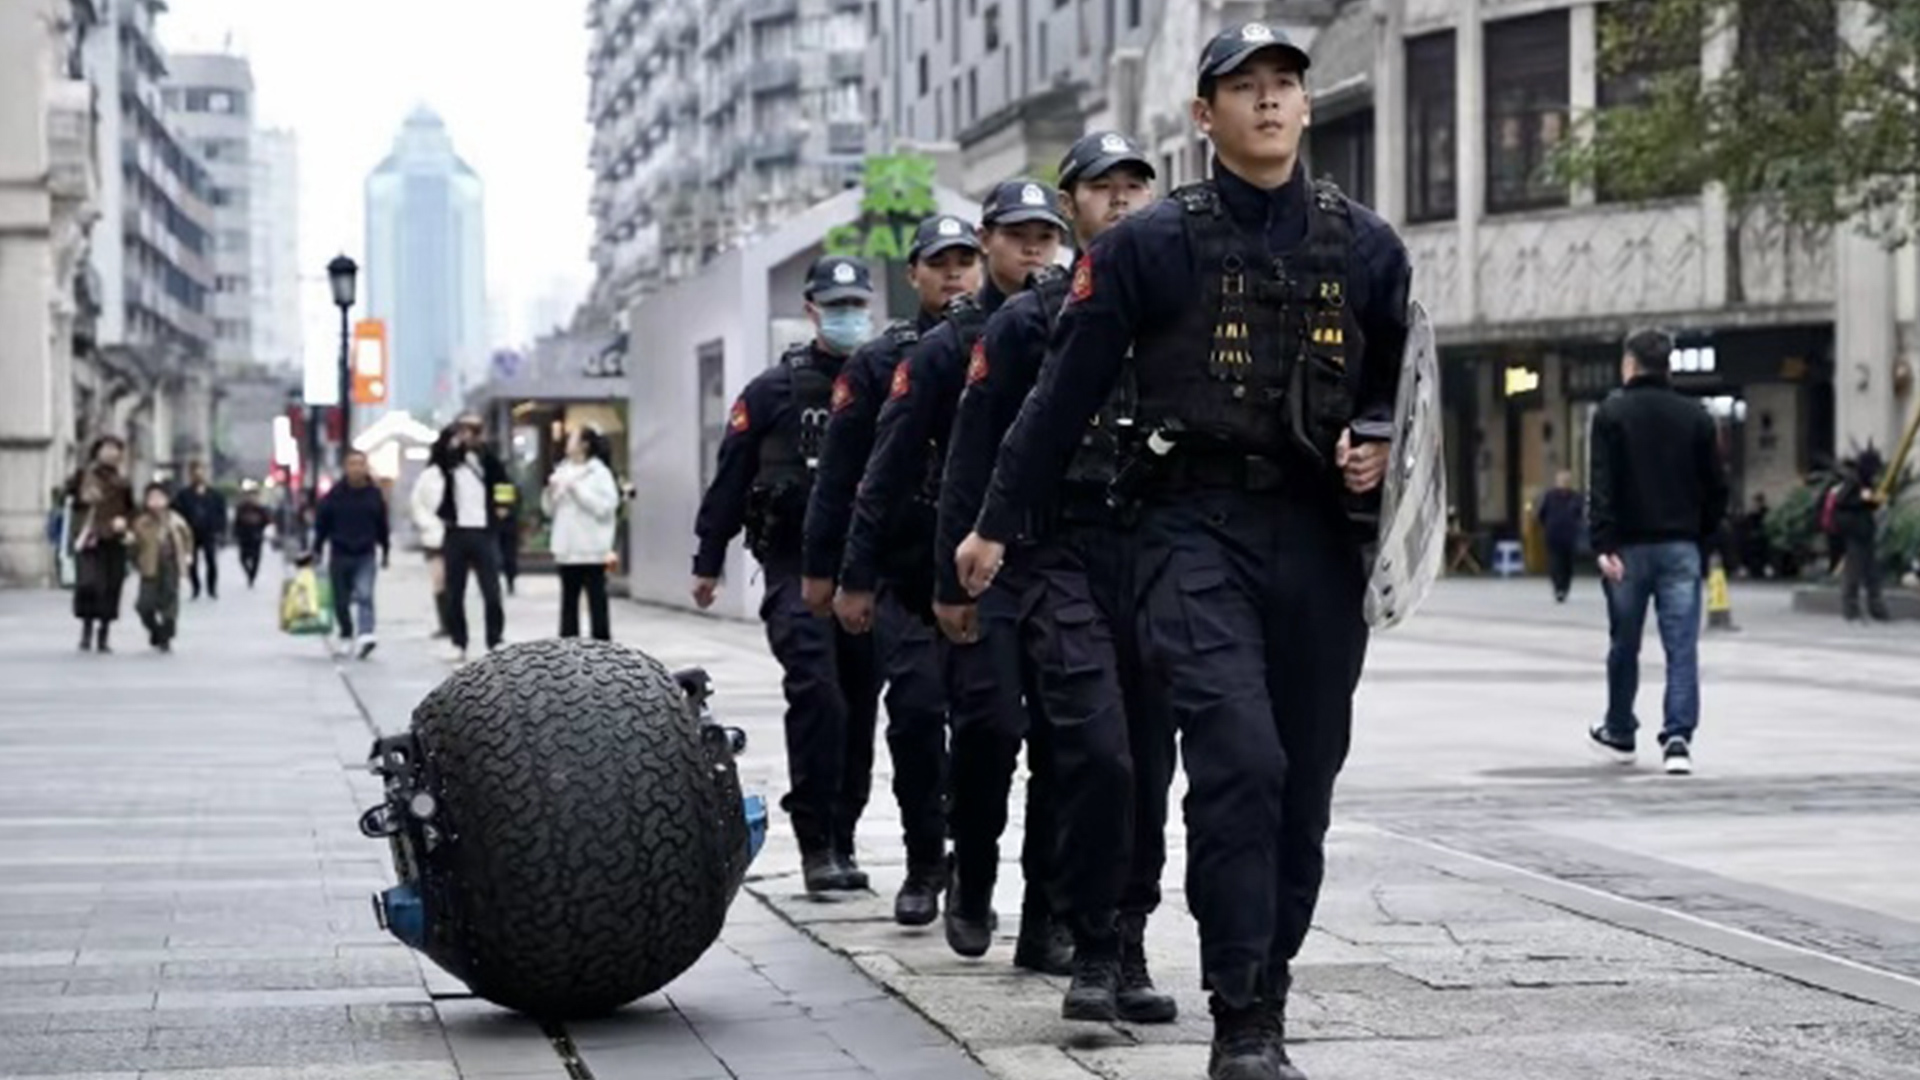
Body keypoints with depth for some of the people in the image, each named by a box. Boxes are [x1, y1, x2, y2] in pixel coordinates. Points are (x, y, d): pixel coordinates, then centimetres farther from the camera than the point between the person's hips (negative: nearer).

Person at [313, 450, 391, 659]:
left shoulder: (375, 494, 2)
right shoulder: (335, 495, -3)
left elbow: (382, 525, 11)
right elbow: (322, 523, 3)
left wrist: (385, 550, 14)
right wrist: (317, 550, 2)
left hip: (365, 556, -1)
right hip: (339, 555, 1)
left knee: (364, 595, -18)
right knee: (341, 601, 8)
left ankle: (365, 636, -27)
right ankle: (346, 637, 24)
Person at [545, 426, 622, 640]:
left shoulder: (600, 472, -5)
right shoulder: (562, 472, 12)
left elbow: (605, 506, -16)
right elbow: (550, 509, 15)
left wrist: (577, 489, -16)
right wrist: (551, 492, -5)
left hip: (591, 550, -6)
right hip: (567, 549, 6)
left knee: (596, 599, -3)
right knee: (568, 600, 9)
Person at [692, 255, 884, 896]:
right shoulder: (775, 390, 3)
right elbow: (731, 476, 6)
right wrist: (708, 560, 4)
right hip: (795, 564, -3)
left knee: (859, 704, 6)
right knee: (816, 691, -16)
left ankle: (841, 841, 16)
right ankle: (816, 843, -12)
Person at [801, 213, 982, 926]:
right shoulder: (881, 362, 5)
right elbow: (840, 471, 5)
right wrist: (819, 567, 2)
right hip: (908, 573, -1)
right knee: (916, 712, -6)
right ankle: (924, 865, 6)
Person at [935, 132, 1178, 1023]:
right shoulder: (1028, 320, 4)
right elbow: (975, 455, 4)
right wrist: (954, 580, 1)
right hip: (1065, 558, -3)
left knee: (1149, 764, 5)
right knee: (1097, 750, -16)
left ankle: (1128, 949, 15)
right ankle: (1093, 953, -6)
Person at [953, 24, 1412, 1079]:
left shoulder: (1365, 246, 8)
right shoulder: (1148, 244, 0)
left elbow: (1406, 389, 17)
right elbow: (1066, 391, 3)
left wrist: (1381, 446, -5)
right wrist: (996, 524, 6)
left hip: (1317, 537, 4)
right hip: (1196, 527, -4)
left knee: (1302, 785, 7)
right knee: (1240, 760, -19)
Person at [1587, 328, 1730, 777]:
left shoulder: (1611, 413, -3)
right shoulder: (1695, 416, 7)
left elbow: (1602, 485, -12)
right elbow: (1716, 488, 8)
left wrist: (1604, 544, -16)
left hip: (1629, 547, -2)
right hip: (1681, 547, 2)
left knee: (1624, 646, 12)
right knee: (1682, 647, -1)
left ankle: (1619, 734, 27)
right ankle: (1678, 738, -13)